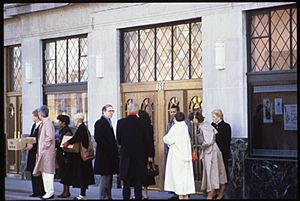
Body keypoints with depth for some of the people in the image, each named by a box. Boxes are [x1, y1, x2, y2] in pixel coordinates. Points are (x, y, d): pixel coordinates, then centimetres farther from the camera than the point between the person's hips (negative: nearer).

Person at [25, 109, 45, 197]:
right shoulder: (34, 125, 15)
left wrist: (33, 145, -20)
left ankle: (42, 192, 3)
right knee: (33, 172, 10)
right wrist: (28, 144, 3)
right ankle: (36, 191, 16)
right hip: (33, 152, 9)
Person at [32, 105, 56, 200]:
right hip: (42, 151, 10)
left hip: (47, 152, -10)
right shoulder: (43, 124, 13)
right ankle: (48, 191, 20)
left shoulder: (48, 124, -15)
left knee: (47, 171, -5)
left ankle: (50, 192, 0)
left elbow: (50, 137, -21)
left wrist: (43, 146, -14)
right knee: (44, 171, 13)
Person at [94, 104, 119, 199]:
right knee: (105, 177, -8)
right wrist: (109, 147, -17)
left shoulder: (108, 122, 18)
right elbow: (98, 138, -18)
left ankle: (108, 196, 17)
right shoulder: (100, 123, -10)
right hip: (104, 154, -9)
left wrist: (114, 147, 9)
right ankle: (103, 197, -5)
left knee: (109, 177, 12)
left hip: (110, 155, 9)